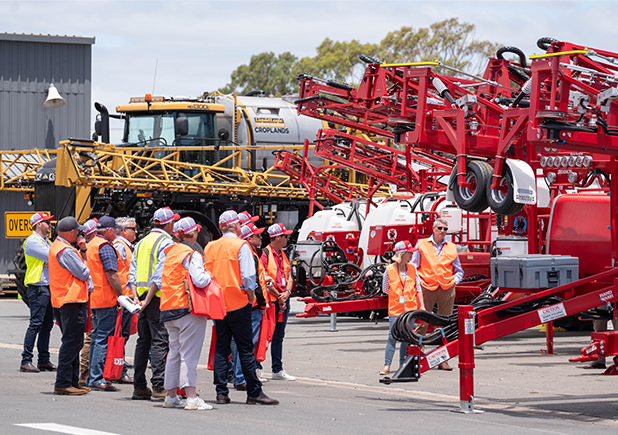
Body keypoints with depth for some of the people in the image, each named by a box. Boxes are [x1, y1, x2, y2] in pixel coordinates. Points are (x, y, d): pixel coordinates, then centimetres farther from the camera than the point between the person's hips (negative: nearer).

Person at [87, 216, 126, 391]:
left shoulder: (91, 244, 18)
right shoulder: (105, 247, -13)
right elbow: (112, 275, -19)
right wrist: (121, 296, -13)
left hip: (94, 298, 10)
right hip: (107, 299, -10)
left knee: (97, 337, 15)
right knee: (104, 339, -8)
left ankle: (93, 376, 17)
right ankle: (97, 379, -10)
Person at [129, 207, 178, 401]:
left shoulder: (141, 243, 17)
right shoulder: (166, 243, -8)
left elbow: (133, 273, 14)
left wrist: (137, 295, 10)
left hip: (142, 296, 8)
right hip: (158, 298, -8)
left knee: (143, 340, 11)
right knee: (160, 341, -8)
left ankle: (139, 386, 13)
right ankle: (158, 388, -12)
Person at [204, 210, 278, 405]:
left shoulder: (210, 247, 9)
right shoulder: (241, 246, -7)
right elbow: (248, 277, -13)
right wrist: (251, 298, -1)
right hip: (238, 303, -5)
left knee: (221, 348, 8)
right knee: (245, 349, -2)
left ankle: (221, 392, 5)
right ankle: (254, 392, -1)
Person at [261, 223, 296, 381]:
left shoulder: (284, 255, 16)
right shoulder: (265, 254, -10)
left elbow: (289, 277, 15)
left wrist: (287, 292, -4)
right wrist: (278, 296, -12)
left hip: (283, 300, 8)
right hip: (269, 300, -8)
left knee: (279, 336, 11)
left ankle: (277, 370, 15)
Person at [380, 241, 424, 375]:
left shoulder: (412, 268, 4)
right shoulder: (390, 269, -5)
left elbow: (418, 288, 9)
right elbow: (385, 289, 6)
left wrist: (422, 305, 6)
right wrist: (397, 296, 4)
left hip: (410, 308, 3)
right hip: (395, 309, -3)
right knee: (392, 337, -6)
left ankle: (403, 364, 15)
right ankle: (387, 365, -3)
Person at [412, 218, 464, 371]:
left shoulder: (451, 247, 13)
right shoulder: (422, 245, 8)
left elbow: (459, 270, 20)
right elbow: (413, 266, 9)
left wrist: (455, 281, 3)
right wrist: (418, 282, -3)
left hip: (447, 289, 2)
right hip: (427, 289, -2)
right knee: (422, 322, -7)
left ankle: (443, 360, 5)